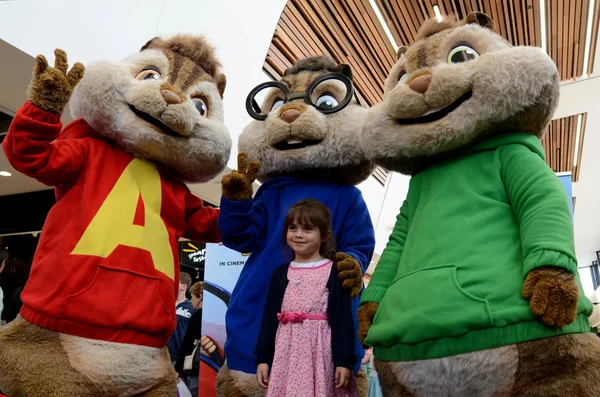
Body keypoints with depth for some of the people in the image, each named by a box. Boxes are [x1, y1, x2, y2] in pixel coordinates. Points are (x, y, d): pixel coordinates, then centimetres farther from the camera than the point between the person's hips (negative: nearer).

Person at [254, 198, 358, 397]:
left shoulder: (335, 271, -4)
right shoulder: (280, 273, 7)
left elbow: (344, 319, -5)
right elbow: (269, 318, 9)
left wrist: (344, 360, -8)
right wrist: (262, 358, 6)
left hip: (320, 350, -3)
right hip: (286, 351, 4)